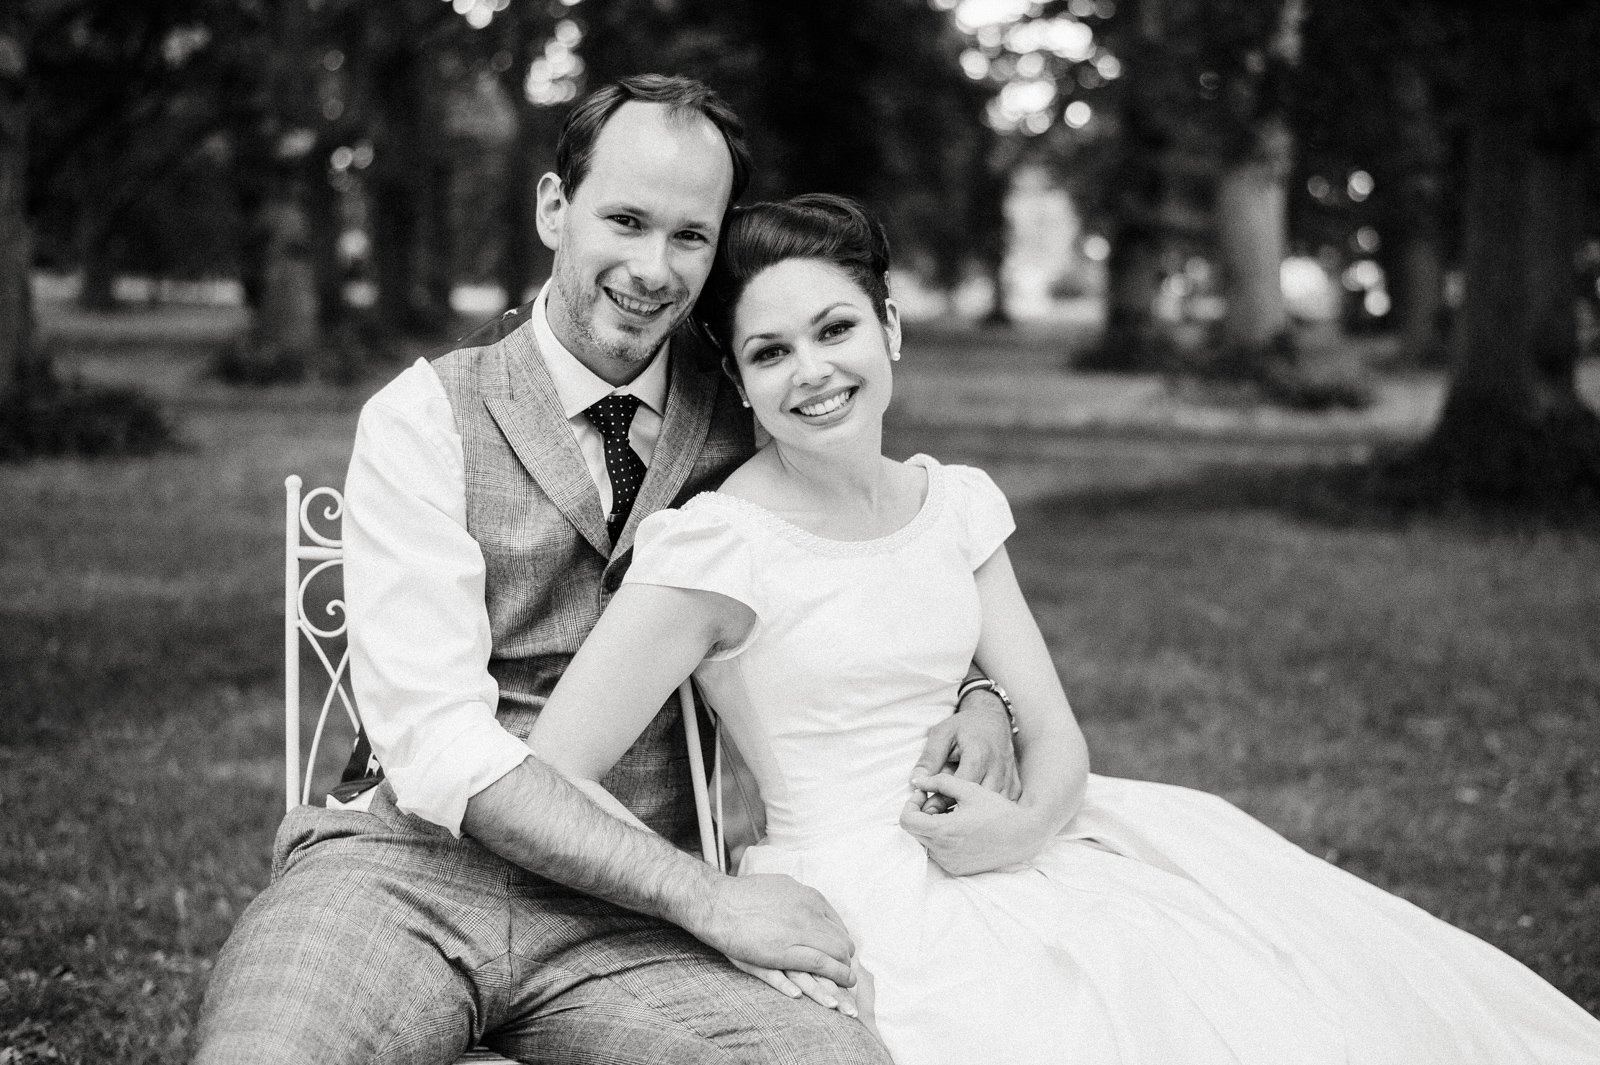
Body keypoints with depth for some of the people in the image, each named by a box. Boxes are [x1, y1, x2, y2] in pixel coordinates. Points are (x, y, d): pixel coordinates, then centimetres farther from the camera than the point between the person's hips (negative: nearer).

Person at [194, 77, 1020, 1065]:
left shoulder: (741, 421, 8)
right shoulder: (423, 419, -1)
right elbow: (435, 742, -11)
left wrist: (970, 695, -1)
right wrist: (708, 897, -17)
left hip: (621, 921, 3)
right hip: (409, 871, -3)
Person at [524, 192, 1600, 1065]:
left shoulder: (955, 503, 9)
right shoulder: (715, 545, -11)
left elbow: (1056, 739, 8)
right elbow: (544, 783, -16)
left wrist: (1021, 825, -13)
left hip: (1017, 866, 6)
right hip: (861, 913, -6)